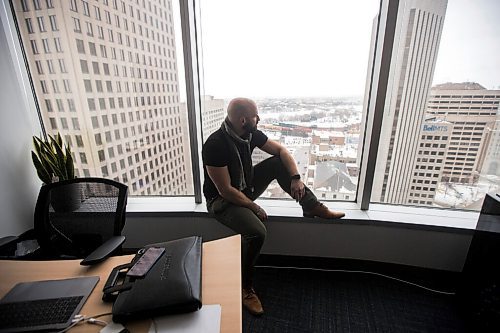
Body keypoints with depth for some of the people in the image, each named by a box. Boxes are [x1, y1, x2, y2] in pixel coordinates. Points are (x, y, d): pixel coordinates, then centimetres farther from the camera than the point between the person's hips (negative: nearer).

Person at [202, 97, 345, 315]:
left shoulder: (250, 133, -8)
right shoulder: (215, 145, -29)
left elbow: (280, 150, 0)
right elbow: (226, 191, -27)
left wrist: (295, 178, -13)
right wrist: (253, 207, -17)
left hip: (246, 187, 7)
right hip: (222, 200, -6)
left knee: (279, 163, -7)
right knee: (256, 232, -30)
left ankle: (312, 207, 3)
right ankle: (244, 288, -2)